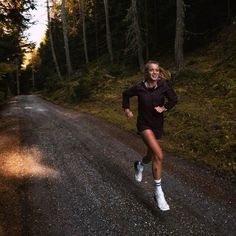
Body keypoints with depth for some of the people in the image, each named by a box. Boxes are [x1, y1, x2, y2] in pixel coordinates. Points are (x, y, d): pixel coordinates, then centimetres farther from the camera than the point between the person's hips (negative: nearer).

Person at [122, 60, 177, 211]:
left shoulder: (163, 85, -9)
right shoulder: (139, 87, -11)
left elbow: (174, 99, 4)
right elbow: (126, 94, 8)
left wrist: (164, 108, -9)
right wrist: (127, 109, 4)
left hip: (158, 125, 4)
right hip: (144, 124, -3)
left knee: (151, 156, 16)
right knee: (159, 156, -22)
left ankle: (139, 165, 54)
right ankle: (158, 192, -8)